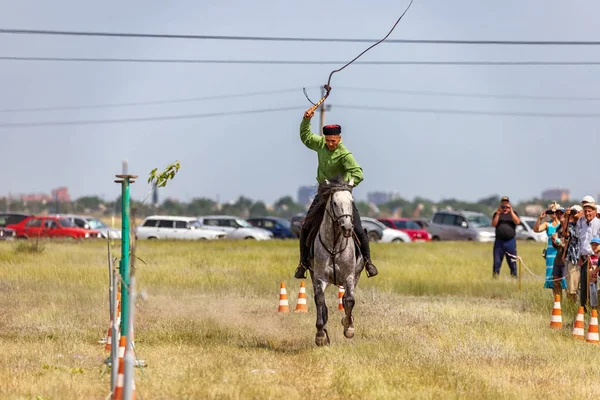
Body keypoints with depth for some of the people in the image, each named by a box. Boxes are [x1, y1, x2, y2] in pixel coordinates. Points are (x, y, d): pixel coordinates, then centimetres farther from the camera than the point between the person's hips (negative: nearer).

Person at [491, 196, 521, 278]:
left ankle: (514, 277, 3)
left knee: (512, 263, -1)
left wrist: (511, 211, -12)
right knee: (497, 263, -1)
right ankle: (495, 278, 2)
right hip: (499, 241, 0)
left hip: (511, 241, 0)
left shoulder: (513, 213, 13)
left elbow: (517, 222, -6)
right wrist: (498, 213, -9)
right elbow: (493, 224, -2)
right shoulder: (497, 214, 13)